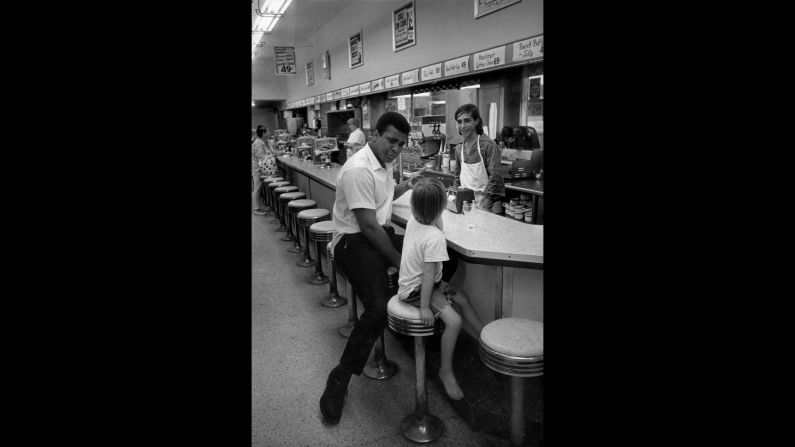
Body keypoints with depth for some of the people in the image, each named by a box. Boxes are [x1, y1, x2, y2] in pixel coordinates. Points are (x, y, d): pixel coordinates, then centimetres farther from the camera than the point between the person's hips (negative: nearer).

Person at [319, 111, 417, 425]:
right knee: (380, 309, -28)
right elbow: (368, 226, -22)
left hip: (381, 234, 9)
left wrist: (406, 185, 17)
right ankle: (339, 380, -12)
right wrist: (399, 261, -17)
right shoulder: (359, 170, -20)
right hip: (354, 241, -9)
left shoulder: (383, 163, 11)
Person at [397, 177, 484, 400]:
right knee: (453, 321, -20)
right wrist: (425, 308, -25)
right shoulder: (435, 237, -29)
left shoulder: (414, 220, -6)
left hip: (410, 281, 10)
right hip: (416, 289, -10)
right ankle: (446, 371, -2)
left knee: (463, 298, 17)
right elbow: (428, 275, -28)